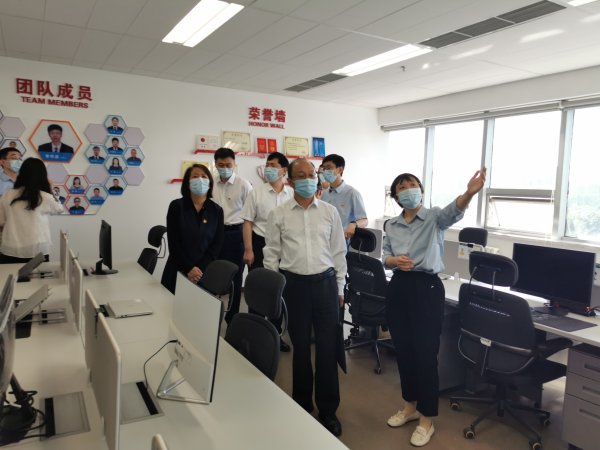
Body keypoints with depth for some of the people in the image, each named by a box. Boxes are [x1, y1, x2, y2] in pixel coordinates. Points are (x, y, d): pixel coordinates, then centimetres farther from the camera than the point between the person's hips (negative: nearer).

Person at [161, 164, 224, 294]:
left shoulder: (217, 210, 2)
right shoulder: (176, 206, -3)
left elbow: (217, 244, -1)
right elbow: (173, 243, -6)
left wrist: (200, 268, -11)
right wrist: (188, 268, -12)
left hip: (205, 272, 1)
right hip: (178, 271, -1)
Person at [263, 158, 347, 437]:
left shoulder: (330, 212, 3)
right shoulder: (278, 215, 0)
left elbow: (339, 252, 7)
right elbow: (271, 255, 3)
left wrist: (340, 288, 6)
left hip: (325, 282, 1)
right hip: (294, 284, 0)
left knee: (327, 347, 5)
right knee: (300, 346, 12)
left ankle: (328, 409, 23)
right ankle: (302, 404, 31)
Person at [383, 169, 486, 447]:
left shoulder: (434, 218, -6)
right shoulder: (391, 225, 9)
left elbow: (453, 212, -28)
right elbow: (385, 257, 9)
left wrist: (470, 193, -49)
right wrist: (395, 260, -16)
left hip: (427, 287, -5)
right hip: (399, 288, 5)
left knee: (425, 354, 1)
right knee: (403, 351, 15)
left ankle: (426, 420, 19)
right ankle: (410, 406, 36)